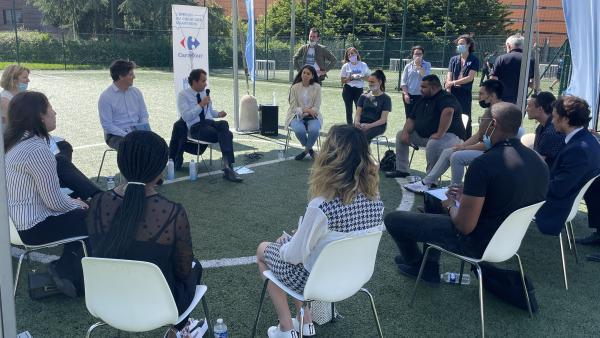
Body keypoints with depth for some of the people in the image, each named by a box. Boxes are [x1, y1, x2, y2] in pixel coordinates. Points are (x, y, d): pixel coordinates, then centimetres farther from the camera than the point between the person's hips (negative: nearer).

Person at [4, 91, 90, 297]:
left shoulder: (15, 142, 4)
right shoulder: (37, 149, -26)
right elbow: (55, 201, -22)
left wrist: (71, 201, 7)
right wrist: (76, 204, -3)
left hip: (17, 219, 9)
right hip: (35, 228, -9)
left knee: (80, 214, 19)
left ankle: (66, 267, 20)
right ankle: (65, 271, 15)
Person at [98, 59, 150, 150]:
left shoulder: (136, 92, 10)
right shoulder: (105, 97, -6)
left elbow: (144, 115, 13)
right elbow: (107, 125, -10)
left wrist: (143, 131, -7)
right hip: (116, 135, -4)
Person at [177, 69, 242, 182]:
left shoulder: (205, 92, 18)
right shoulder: (183, 95, -1)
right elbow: (186, 117, -12)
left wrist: (218, 114, 7)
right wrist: (201, 105, -16)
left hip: (210, 123, 5)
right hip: (196, 128, -5)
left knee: (224, 124, -32)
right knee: (227, 134, -30)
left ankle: (227, 164, -39)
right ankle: (228, 167, -32)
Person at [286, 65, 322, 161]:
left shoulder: (317, 87, 0)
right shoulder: (295, 87, -1)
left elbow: (316, 107, -1)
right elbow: (293, 106, -4)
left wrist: (309, 111, -20)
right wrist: (303, 110, -21)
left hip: (312, 116, 0)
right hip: (297, 115, 0)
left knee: (314, 130, -33)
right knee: (299, 130, -32)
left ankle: (306, 150, -2)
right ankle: (310, 149, -1)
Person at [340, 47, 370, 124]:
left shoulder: (363, 65, 3)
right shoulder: (346, 66, 1)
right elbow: (343, 81, 0)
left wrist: (361, 77, -13)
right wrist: (351, 78, -17)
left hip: (359, 89, 0)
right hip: (348, 90, 0)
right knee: (349, 110, 4)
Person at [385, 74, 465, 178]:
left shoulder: (446, 98, -16)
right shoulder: (423, 100, 13)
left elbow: (448, 112, -39)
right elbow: (411, 119, 14)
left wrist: (439, 134, -41)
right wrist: (406, 132, -6)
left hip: (448, 136, -9)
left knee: (433, 144, -41)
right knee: (400, 134, 11)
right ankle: (402, 170, 13)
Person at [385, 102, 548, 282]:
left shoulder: (484, 163, -29)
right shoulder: (539, 162, -5)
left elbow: (464, 225, -26)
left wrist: (451, 205, -5)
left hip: (478, 244, -8)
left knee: (393, 219, 2)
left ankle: (415, 264, 31)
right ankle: (430, 267, 32)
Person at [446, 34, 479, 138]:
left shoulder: (474, 60, 2)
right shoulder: (454, 59, 12)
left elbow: (470, 77, -8)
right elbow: (449, 77, 5)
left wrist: (454, 82, -11)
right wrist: (448, 91, -8)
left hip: (465, 93, -3)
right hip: (453, 92, 3)